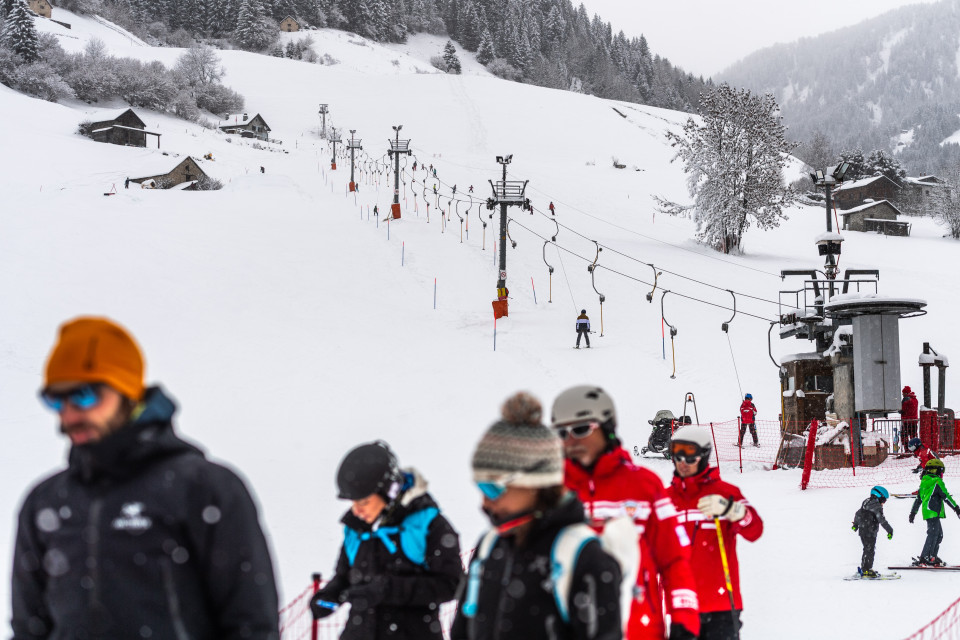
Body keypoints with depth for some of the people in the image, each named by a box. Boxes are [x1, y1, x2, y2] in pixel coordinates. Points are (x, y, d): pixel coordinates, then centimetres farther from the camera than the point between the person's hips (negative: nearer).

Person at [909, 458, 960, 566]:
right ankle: (924, 559, -18)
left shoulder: (924, 482, 16)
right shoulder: (937, 482, -10)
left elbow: (918, 499, 22)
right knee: (933, 534, -12)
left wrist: (913, 512, 27)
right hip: (933, 512, -9)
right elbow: (946, 496, -12)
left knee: (939, 535, 15)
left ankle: (932, 557, 15)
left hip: (928, 513, 9)